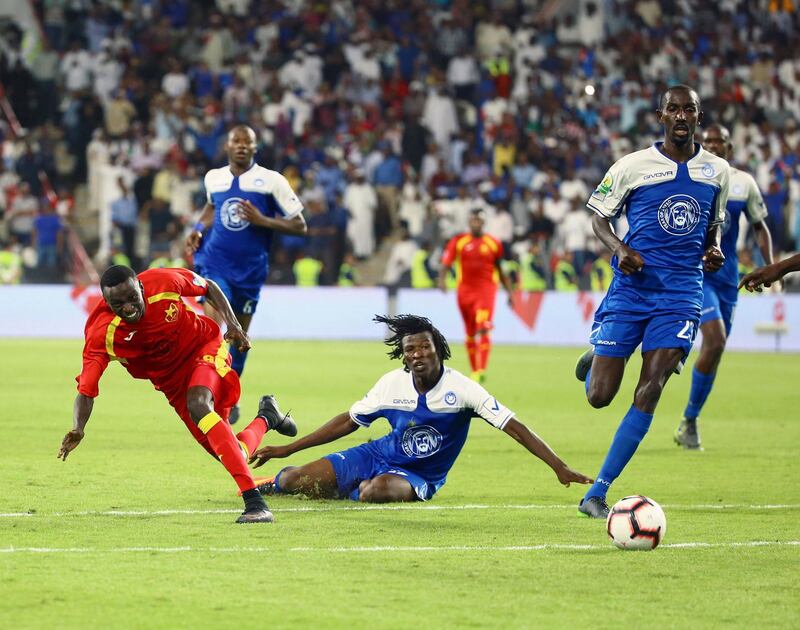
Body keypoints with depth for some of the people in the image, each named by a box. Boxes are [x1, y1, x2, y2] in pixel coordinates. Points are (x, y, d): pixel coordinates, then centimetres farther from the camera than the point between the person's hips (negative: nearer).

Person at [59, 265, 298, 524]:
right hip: (172, 381, 3)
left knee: (198, 405, -35)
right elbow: (86, 391, -27)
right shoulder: (102, 335, -26)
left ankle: (254, 502, -38)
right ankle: (265, 418, 37)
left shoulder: (164, 282, -25)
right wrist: (78, 429, -45)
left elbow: (208, 287, -3)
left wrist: (232, 323, -14)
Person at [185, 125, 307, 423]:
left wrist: (262, 220, -18)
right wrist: (199, 228, 10)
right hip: (216, 263, 1)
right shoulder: (213, 178, 5)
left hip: (251, 269, -1)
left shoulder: (271, 181, -7)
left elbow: (299, 226, -5)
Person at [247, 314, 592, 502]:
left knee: (377, 490, -39)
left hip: (418, 476, -3)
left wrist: (560, 467, -28)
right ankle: (281, 481, 28)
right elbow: (348, 422, 5)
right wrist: (287, 449, 4)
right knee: (295, 481, -12)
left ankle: (351, 490, 0)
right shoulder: (392, 383, -7)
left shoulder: (461, 387, -19)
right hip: (378, 456, 3)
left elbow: (513, 426, -20)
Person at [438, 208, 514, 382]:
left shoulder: (494, 244, 8)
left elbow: (502, 271, 16)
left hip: (486, 289, -2)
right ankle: (474, 371, 21)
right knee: (470, 334, 9)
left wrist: (510, 291, 13)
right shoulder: (458, 241, 7)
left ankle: (481, 370, -26)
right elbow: (446, 264, -1)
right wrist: (442, 280, -20)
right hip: (465, 290, 2)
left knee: (483, 329, -19)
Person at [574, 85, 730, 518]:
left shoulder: (717, 171, 8)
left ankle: (597, 493, -7)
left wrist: (713, 251, 1)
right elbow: (599, 217, 7)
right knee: (599, 397, -2)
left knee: (649, 393, -13)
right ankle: (595, 361, 38)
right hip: (630, 287, -1)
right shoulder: (632, 166, -2)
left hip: (682, 292, 1)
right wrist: (619, 249, -13)